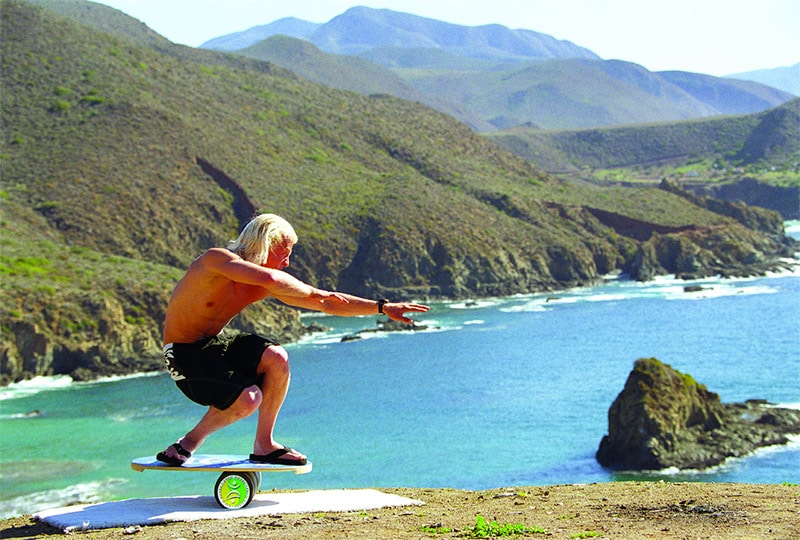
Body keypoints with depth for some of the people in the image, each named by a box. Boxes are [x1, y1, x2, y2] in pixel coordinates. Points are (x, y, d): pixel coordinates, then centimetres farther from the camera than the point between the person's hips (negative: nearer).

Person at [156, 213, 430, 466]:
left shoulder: (265, 287, -3)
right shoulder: (216, 259, -24)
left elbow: (326, 304, -1)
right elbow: (268, 278, -42)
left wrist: (382, 307, -4)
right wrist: (316, 293, -27)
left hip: (216, 342, 7)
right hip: (183, 352, -7)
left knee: (277, 358, -19)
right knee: (248, 399, -26)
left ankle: (263, 445, -2)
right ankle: (190, 441, 0)